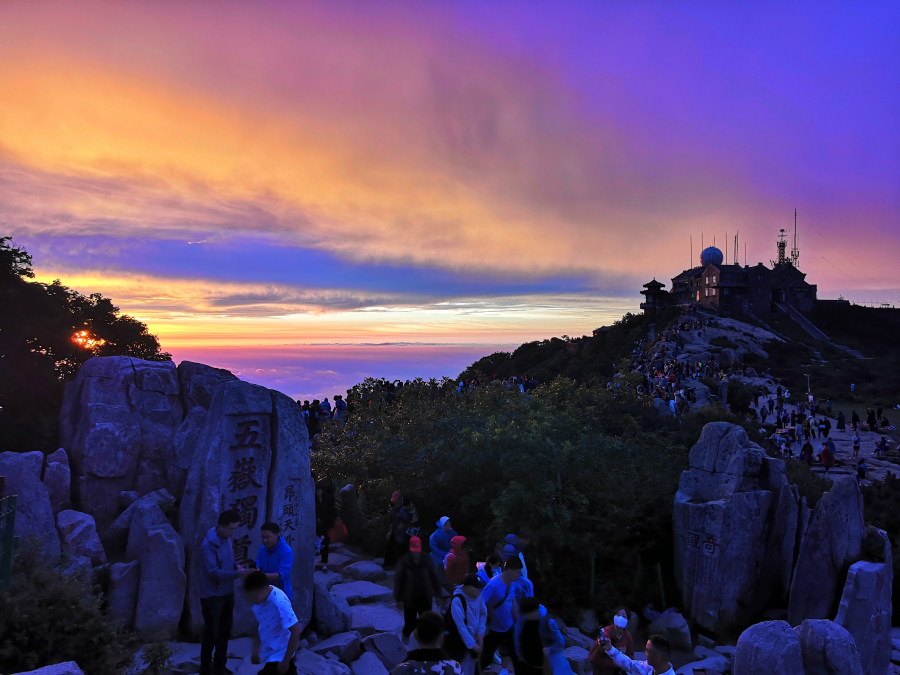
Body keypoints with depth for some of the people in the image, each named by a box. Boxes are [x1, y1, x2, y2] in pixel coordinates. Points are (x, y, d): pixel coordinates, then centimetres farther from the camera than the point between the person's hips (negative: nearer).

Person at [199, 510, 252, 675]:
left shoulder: (227, 540, 1)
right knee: (211, 634, 6)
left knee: (225, 632, 18)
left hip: (227, 593, 8)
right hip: (212, 596, -7)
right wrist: (237, 574, -34)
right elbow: (213, 572, -27)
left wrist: (238, 568, -7)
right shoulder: (208, 544, -24)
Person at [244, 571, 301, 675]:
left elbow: (296, 631, -29)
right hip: (270, 652, 7)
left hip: (280, 654, -7)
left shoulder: (279, 602, -32)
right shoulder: (259, 596, -8)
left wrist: (285, 661, -23)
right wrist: (256, 649, 8)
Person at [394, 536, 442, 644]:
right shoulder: (404, 562, -12)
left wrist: (437, 594, 5)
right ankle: (406, 635, 42)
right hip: (410, 599, -2)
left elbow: (434, 577, 3)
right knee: (410, 623, 9)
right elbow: (398, 580, -8)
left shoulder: (427, 560, -5)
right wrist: (398, 599, -7)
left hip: (425, 598, 2)